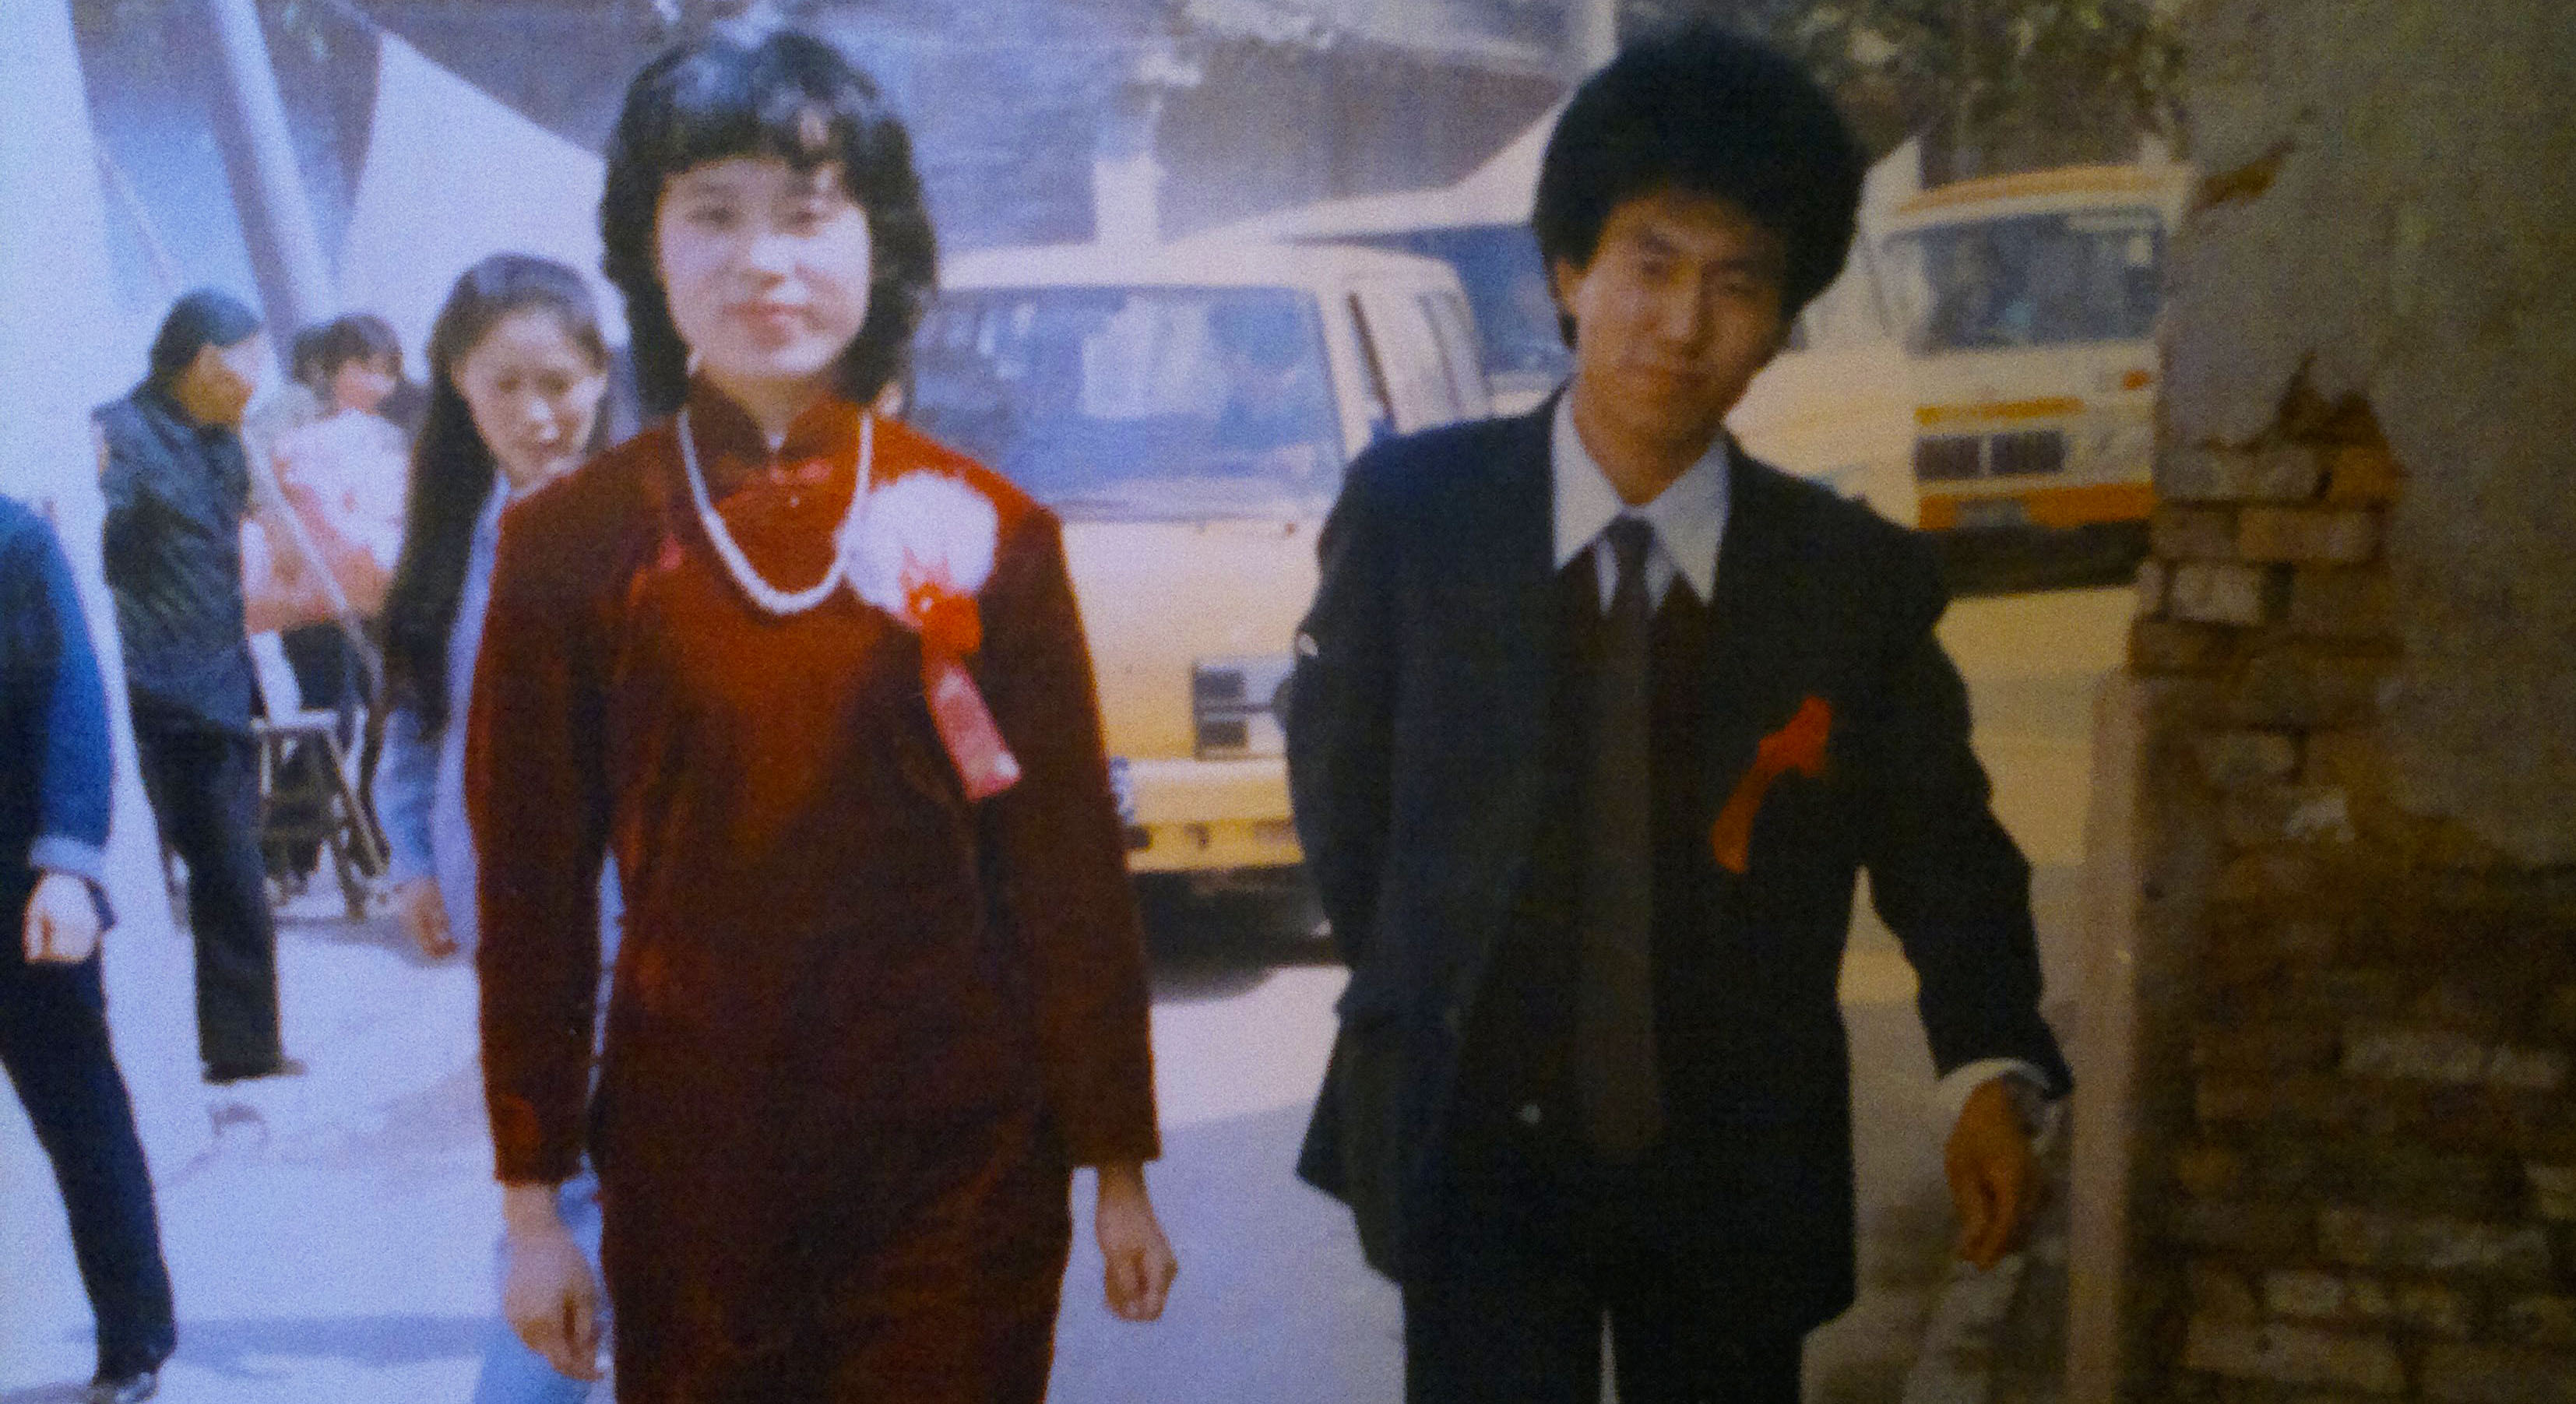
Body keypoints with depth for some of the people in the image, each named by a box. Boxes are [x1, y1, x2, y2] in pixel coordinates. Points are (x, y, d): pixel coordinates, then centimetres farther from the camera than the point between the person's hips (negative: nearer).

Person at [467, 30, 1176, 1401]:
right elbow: (531, 896, 2)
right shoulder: (571, 543, -1)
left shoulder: (986, 532, -1)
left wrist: (1120, 1165, 2)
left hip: (962, 1172, 0)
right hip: (688, 1176, 1)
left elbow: (1072, 868, 2)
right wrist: (530, 1200, 2)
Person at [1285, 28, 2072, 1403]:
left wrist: (1988, 1069, -10)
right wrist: (1433, 1004, 8)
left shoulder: (1861, 578, -6)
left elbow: (1940, 836, 2)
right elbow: (1339, 788, 4)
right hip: (1476, 1143, -1)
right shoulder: (1411, 513, -7)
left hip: (1741, 1166, 2)